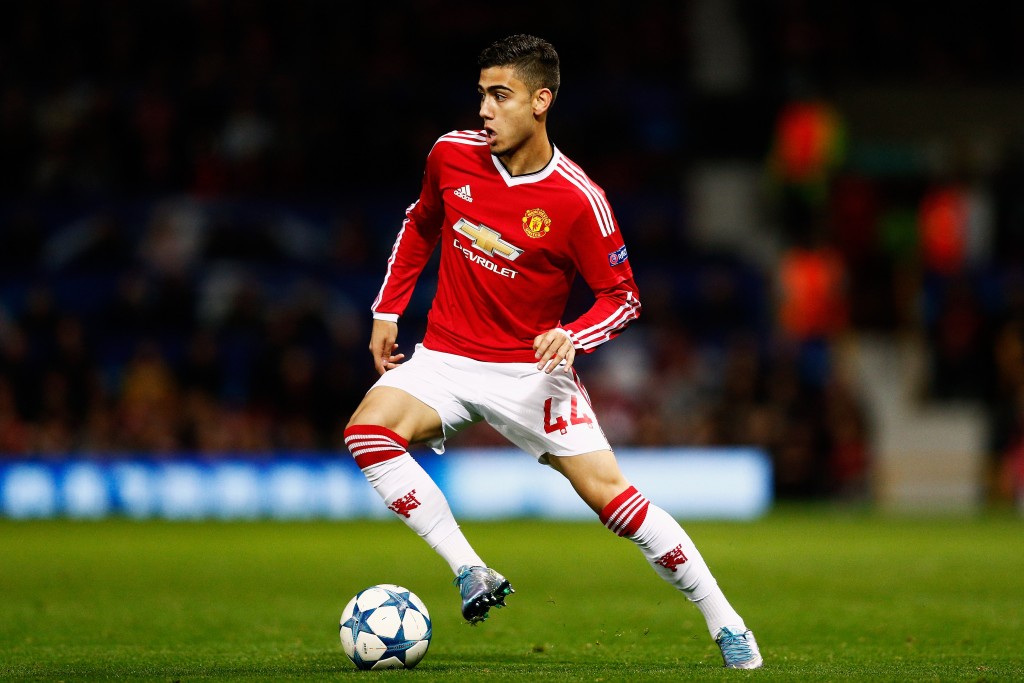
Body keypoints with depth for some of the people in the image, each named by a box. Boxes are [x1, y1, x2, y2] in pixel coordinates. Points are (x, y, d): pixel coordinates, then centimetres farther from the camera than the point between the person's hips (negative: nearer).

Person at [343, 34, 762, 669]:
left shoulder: (578, 201, -16)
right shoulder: (453, 154, -5)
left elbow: (623, 296, -6)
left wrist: (573, 338, -25)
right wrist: (387, 311, 14)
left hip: (531, 370, -3)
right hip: (446, 359, 3)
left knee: (608, 492, -13)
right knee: (368, 431, -26)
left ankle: (726, 623, 2)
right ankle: (472, 574, -18)